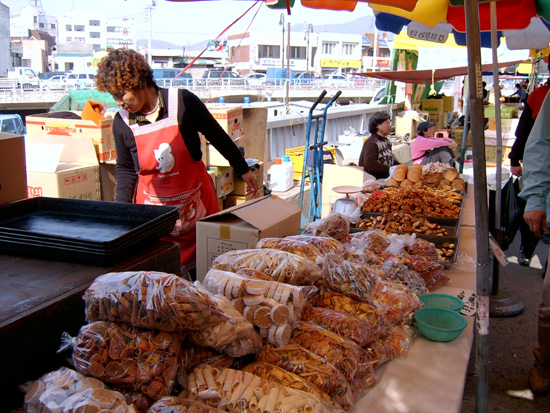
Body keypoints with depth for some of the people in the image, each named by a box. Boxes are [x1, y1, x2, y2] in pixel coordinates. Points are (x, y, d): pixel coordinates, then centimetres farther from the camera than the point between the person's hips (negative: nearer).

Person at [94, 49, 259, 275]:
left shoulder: (183, 102, -12)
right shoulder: (122, 122, -4)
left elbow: (217, 136, 1)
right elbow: (125, 168, 10)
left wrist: (243, 170, 8)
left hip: (197, 203, -1)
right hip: (153, 211, 1)